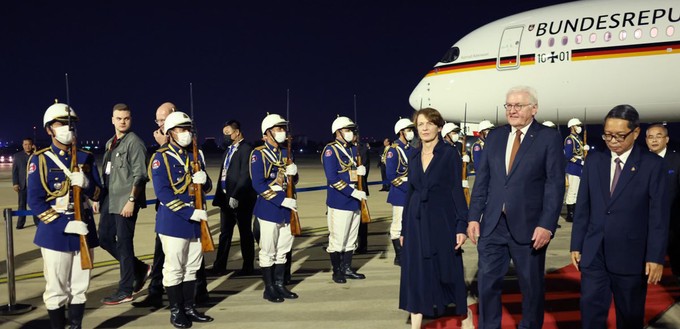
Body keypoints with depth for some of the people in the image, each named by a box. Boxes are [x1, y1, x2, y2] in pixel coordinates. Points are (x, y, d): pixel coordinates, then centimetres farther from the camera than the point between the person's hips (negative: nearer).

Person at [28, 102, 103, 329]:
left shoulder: (86, 158, 8)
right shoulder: (39, 160, -3)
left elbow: (98, 194, 7)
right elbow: (35, 201, -9)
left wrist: (86, 184, -15)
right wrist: (66, 225, -17)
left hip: (84, 230, 4)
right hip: (55, 233, -3)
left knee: (80, 287, 11)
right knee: (56, 289, 4)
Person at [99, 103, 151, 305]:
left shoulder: (134, 142, -9)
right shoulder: (110, 143, 16)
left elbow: (140, 175, -15)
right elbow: (106, 173, 20)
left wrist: (131, 200, -21)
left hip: (125, 201, -9)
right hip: (109, 200, 9)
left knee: (124, 244, -2)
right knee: (105, 239, 12)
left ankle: (125, 291, 9)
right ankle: (140, 269, 26)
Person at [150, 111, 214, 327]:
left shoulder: (196, 156, 12)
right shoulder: (160, 158, -8)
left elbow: (206, 188, 15)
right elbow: (162, 192, -16)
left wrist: (204, 179, -11)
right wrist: (190, 212, -21)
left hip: (197, 221, 6)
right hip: (173, 222, -6)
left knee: (192, 267, 13)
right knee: (174, 268, 3)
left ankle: (189, 308, 24)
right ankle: (176, 311, 15)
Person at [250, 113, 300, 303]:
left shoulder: (285, 153, 13)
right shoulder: (258, 154, -9)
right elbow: (258, 184, -17)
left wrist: (293, 172, -7)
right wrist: (282, 200, -22)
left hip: (286, 209, 7)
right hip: (269, 209, -7)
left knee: (283, 250, 13)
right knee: (268, 252, 2)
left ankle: (280, 285, 25)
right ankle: (269, 289, 14)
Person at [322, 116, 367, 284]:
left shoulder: (353, 149, 14)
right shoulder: (330, 150, -10)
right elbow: (332, 178, -17)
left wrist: (361, 170, -3)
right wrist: (353, 192, -20)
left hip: (355, 201, 8)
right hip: (339, 202, -7)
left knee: (351, 238, 13)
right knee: (337, 239, 0)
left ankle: (347, 269, 25)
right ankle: (337, 271, 14)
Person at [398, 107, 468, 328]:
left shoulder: (450, 154, -4)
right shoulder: (413, 156, 8)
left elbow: (457, 191, -7)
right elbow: (410, 192, 11)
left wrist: (462, 225, -15)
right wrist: (404, 229, 11)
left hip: (442, 222, -4)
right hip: (417, 223, 4)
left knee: (448, 274, 6)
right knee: (416, 276, 6)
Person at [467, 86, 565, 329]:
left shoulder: (549, 138, -2)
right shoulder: (494, 136, 10)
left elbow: (555, 185, -8)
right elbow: (482, 180, 9)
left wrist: (546, 225, -16)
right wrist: (474, 217, 3)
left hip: (528, 226, -3)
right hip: (492, 225, 3)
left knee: (532, 286, 11)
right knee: (487, 282, 7)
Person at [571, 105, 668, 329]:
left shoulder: (652, 164, -4)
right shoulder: (593, 161, 5)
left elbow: (659, 214, -6)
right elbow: (582, 207, 7)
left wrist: (656, 257, -9)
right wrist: (576, 245, 6)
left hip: (631, 255, -2)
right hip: (594, 253, 2)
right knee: (590, 310, 1)